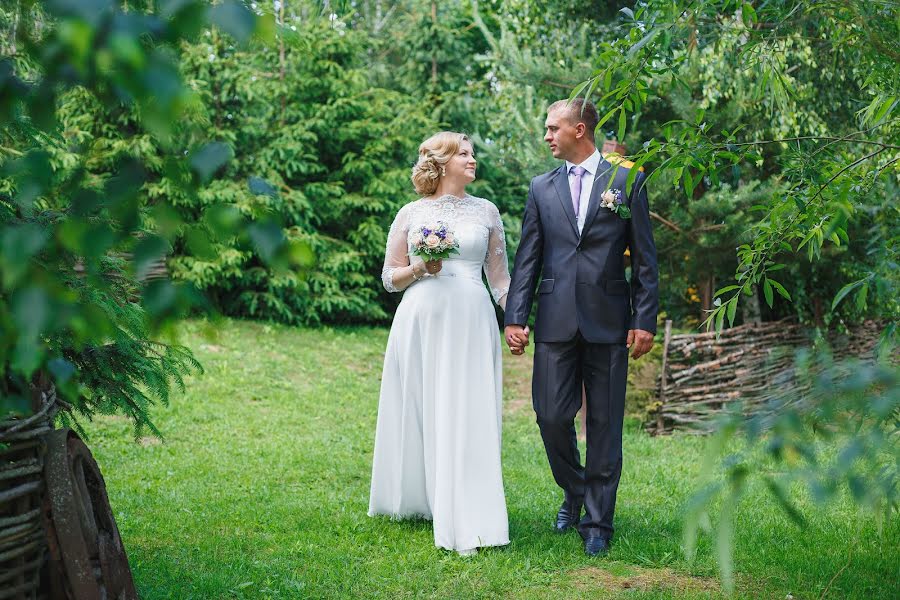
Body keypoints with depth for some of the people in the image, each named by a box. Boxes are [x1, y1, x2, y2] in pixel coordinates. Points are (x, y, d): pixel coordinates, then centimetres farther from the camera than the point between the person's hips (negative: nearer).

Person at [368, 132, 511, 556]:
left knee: (468, 418, -6)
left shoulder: (486, 211, 10)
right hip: (422, 321, 0)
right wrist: (419, 269, -10)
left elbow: (499, 276, 12)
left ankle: (467, 522, -5)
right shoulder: (411, 214, 7)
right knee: (421, 413, 5)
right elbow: (390, 278, 10)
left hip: (471, 323, 0)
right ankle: (415, 499, 25)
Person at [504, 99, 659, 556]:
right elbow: (527, 258, 9)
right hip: (555, 322, 2)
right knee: (552, 417, -1)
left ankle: (597, 522, 14)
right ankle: (574, 493, 26)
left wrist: (645, 321, -4)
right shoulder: (542, 187, 11)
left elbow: (644, 258, 2)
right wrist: (515, 317, 1)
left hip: (608, 322, -2)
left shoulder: (627, 181, 3)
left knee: (605, 425, 3)